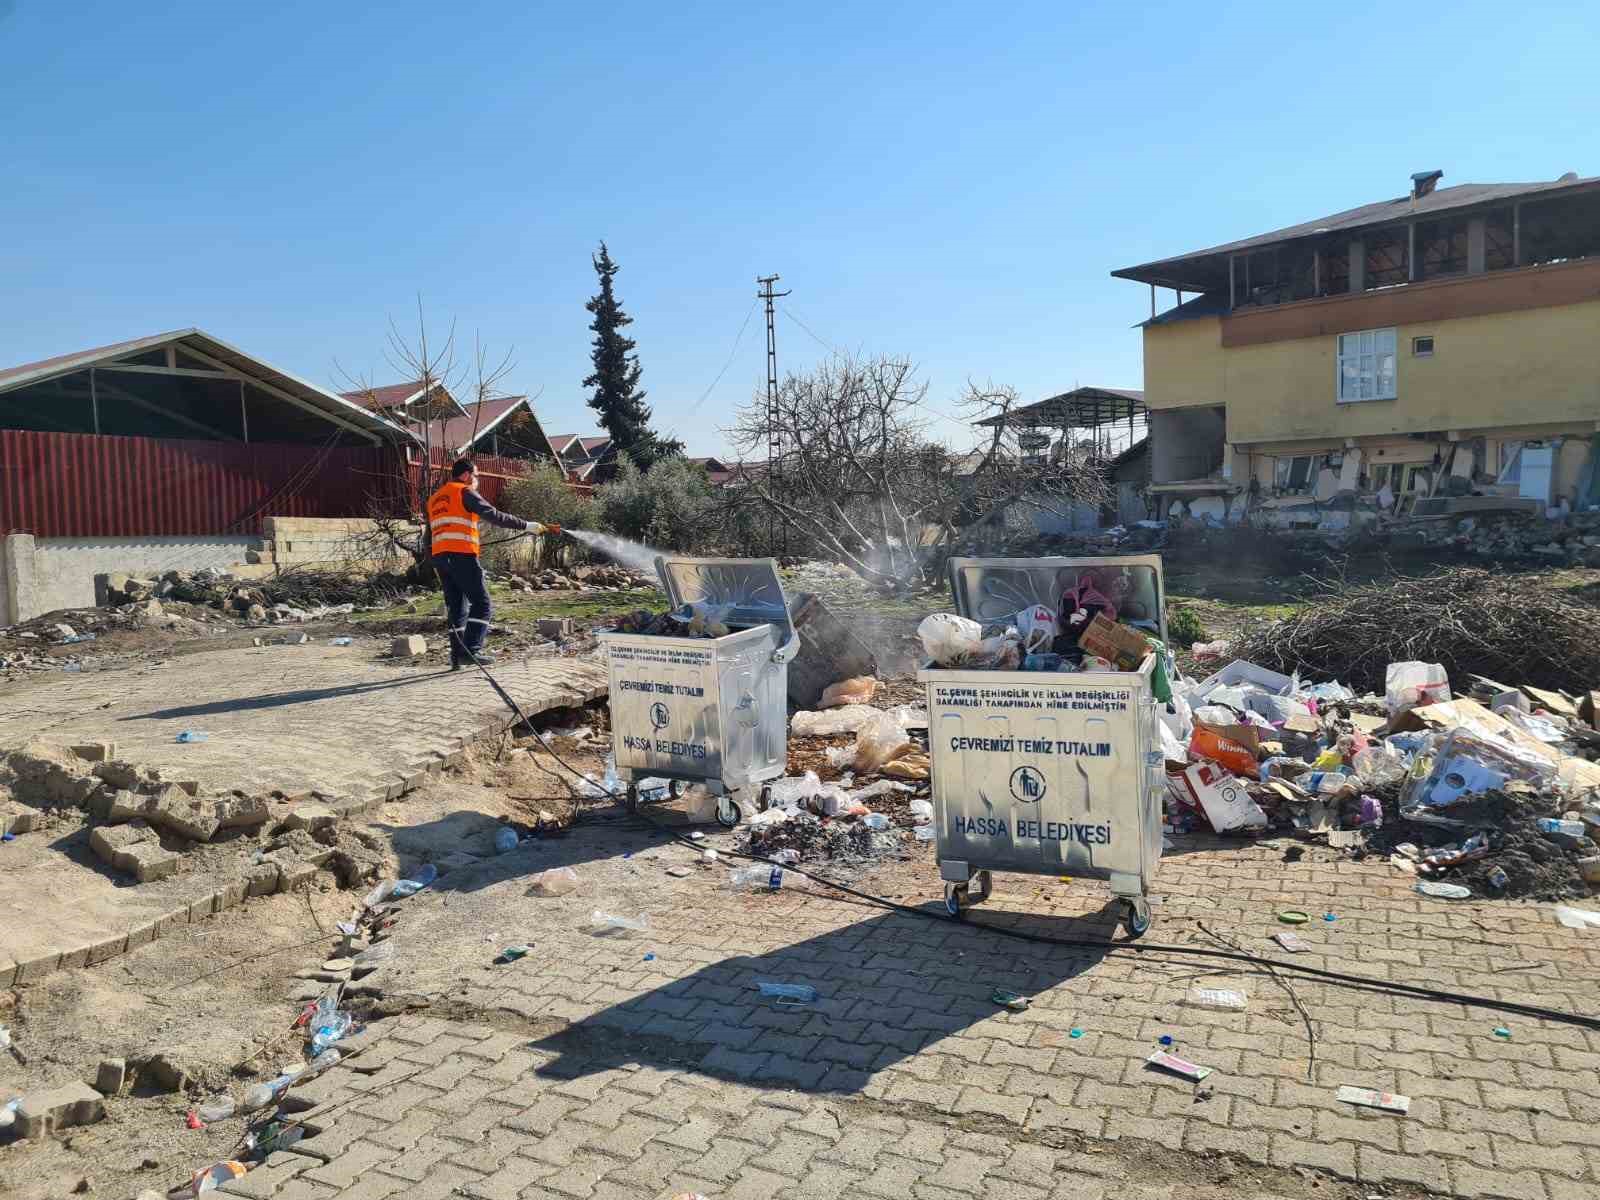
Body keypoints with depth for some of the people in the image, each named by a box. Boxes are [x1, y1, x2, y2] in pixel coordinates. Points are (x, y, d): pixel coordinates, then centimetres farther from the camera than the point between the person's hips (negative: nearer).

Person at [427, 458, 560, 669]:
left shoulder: (434, 498, 26)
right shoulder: (465, 492, 1)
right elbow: (494, 516, -9)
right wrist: (528, 526, -8)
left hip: (439, 556, 8)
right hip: (462, 555, -8)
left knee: (456, 607, 10)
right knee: (481, 604, -5)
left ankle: (457, 656, 7)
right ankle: (472, 650, -16)